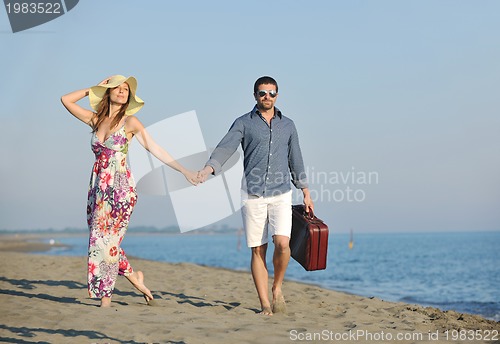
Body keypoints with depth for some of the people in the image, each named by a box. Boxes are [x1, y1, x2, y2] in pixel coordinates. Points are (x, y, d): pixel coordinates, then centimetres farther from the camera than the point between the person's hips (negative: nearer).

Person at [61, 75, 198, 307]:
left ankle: (105, 299, 1)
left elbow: (155, 149, -1)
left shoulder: (130, 121, -1)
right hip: (98, 185, 5)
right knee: (99, 238, 6)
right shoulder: (95, 119, 12)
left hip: (120, 186, -5)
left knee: (107, 239, -6)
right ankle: (133, 276, 25)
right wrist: (93, 89, 12)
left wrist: (183, 170, -4)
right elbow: (66, 100, 15)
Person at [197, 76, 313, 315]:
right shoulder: (243, 123, 4)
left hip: (281, 195, 1)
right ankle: (265, 304, 6)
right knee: (258, 250, -1)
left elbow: (295, 160, 18)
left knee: (282, 243, -16)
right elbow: (225, 147, -11)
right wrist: (209, 168, -30)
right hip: (253, 195, -1)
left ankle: (277, 288, 9)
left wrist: (305, 193, 16)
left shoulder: (287, 125, 13)